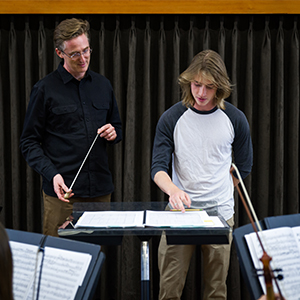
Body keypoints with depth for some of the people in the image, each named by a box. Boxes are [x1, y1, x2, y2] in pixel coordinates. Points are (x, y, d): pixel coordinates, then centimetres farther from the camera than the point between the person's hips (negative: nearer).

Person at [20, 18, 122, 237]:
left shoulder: (103, 85, 13)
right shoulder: (45, 89, -1)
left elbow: (117, 127, 24)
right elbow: (29, 142, -1)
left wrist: (113, 133, -1)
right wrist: (52, 174, -16)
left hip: (101, 188, 4)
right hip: (62, 191, -4)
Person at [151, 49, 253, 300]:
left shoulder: (235, 119, 2)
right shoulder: (172, 119, 0)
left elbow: (243, 168, 13)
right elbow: (158, 168, -4)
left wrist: (217, 192, 11)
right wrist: (173, 190, -24)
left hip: (220, 213, 1)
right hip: (179, 213, 0)